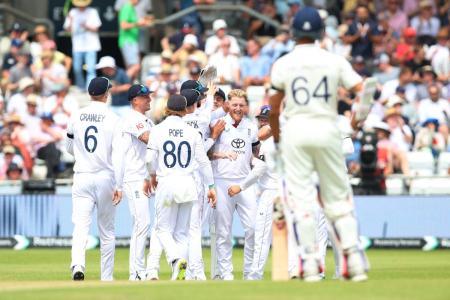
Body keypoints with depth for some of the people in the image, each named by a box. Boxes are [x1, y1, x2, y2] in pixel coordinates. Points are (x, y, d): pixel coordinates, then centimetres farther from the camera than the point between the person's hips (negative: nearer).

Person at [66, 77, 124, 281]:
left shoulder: (76, 117, 3)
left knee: (80, 226, -7)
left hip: (82, 178, 1)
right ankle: (106, 279, 15)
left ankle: (78, 266, -32)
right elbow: (118, 154, -12)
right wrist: (119, 186, -13)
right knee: (107, 231, 11)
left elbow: (69, 148, 16)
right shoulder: (113, 119, -6)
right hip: (105, 178, -1)